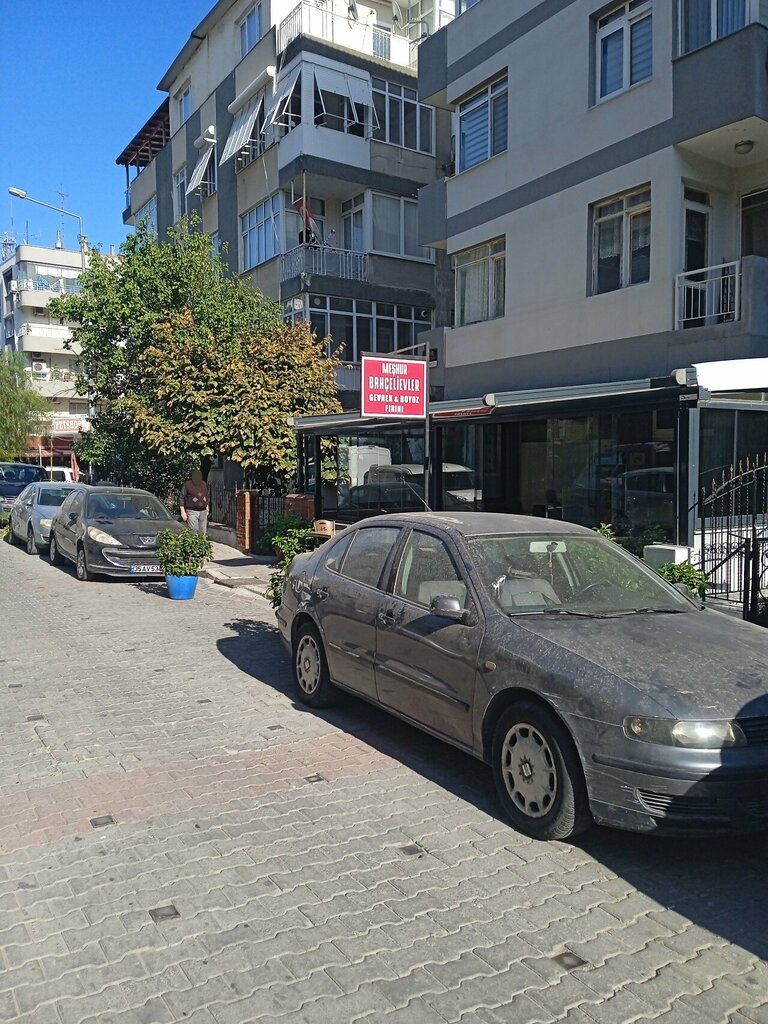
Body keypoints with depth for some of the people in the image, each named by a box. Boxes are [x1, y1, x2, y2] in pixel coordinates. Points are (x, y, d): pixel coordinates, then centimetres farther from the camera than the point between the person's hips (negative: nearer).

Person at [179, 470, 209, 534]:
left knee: (203, 533, 6)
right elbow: (181, 498, -4)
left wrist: (207, 507, 21)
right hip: (192, 512, -5)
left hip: (203, 512, 5)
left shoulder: (204, 484, 10)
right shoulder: (187, 485, -5)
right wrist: (183, 512, -9)